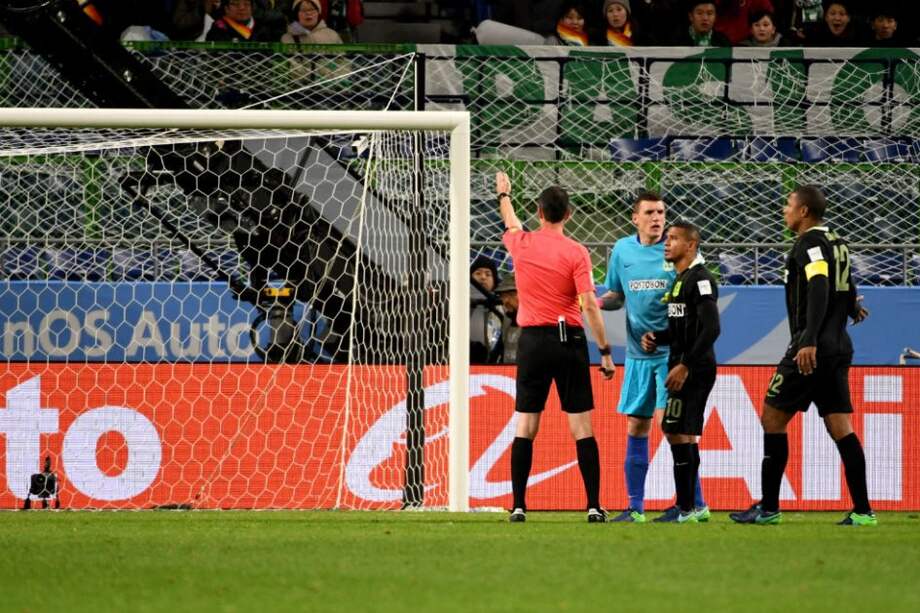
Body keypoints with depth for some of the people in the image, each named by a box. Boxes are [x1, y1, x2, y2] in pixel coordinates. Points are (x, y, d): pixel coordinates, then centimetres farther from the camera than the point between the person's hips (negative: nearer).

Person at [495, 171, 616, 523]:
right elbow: (588, 304, -12)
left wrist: (504, 195, 49)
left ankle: (518, 506, 4)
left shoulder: (522, 244, 3)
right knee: (582, 427, 0)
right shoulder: (575, 253, -8)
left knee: (525, 426, 6)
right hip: (568, 340, -2)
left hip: (532, 341, 2)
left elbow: (512, 225, 28)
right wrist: (605, 352, -7)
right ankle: (594, 506, -3)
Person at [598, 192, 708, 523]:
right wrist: (597, 301, -2)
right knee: (636, 427, 7)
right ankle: (635, 508, 14)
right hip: (637, 353, 5)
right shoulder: (623, 250, 8)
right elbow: (615, 296, 19)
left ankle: (695, 502, -7)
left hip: (671, 350, -5)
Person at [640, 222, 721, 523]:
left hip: (695, 368, -10)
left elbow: (710, 329, -21)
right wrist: (655, 338, 6)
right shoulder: (679, 279, 18)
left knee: (678, 434, -12)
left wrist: (685, 366, -22)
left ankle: (685, 508, -11)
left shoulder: (700, 279, -13)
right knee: (682, 435, 13)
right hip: (683, 366, 10)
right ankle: (693, 506, 18)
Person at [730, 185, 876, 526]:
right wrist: (852, 310, 51)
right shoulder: (837, 243, 16)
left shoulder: (810, 242, -9)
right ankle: (862, 511, -2)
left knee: (772, 418, -1)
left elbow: (819, 288, -24)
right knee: (840, 428, 5)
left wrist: (809, 341, -33)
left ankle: (769, 508, -1)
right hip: (839, 348, 8)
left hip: (811, 349, -8)